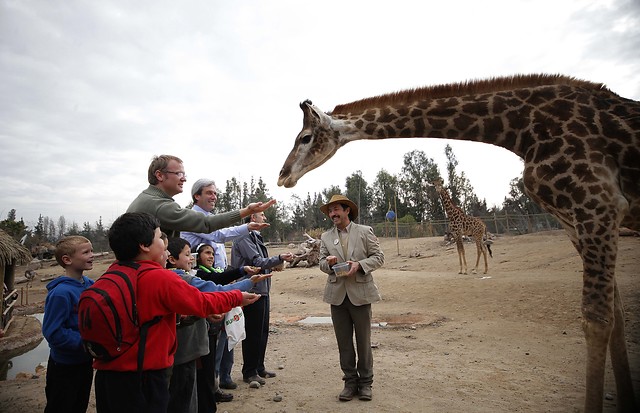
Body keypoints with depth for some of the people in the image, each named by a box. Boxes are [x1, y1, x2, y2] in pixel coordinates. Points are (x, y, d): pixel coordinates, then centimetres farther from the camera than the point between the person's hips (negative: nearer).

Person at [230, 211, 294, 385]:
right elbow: (257, 261, -23)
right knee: (253, 333, 0)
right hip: (252, 291, -10)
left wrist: (274, 265, 5)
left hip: (262, 290, 10)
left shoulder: (255, 237, 17)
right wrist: (279, 258, -34)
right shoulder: (244, 237, -14)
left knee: (262, 331, 17)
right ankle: (249, 372, 14)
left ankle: (259, 368, 30)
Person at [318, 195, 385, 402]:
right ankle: (350, 381, 26)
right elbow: (322, 263, 9)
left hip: (360, 293, -2)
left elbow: (378, 257, -2)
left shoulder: (365, 231, -1)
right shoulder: (326, 237, 8)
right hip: (337, 294, 3)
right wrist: (329, 262, -14)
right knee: (344, 342, 10)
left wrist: (359, 265, -18)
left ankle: (365, 382, 25)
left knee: (363, 340, 9)